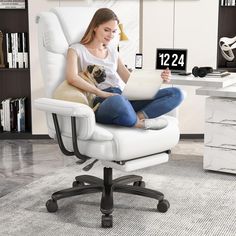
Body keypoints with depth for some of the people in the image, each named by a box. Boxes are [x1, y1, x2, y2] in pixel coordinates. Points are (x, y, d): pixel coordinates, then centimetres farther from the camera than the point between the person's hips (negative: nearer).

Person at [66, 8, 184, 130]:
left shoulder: (112, 51, 25)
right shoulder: (76, 50, 7)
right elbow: (72, 78, -14)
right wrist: (102, 93, -23)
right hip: (101, 104, -6)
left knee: (175, 93, -10)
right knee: (117, 100, -44)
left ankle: (139, 116, -29)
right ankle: (140, 122, -15)